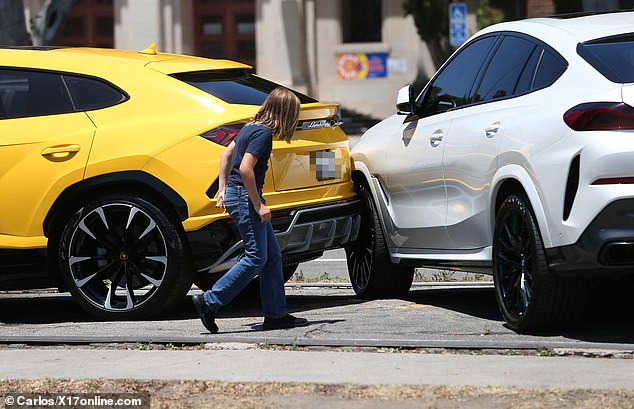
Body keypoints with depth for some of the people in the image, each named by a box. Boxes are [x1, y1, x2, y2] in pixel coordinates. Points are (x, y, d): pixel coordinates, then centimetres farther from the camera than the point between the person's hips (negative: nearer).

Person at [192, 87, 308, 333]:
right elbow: (245, 168, -24)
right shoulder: (263, 133, -16)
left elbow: (227, 154, 21)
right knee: (256, 258, -10)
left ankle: (276, 314, 11)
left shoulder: (253, 127, 13)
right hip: (244, 196, -10)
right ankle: (209, 302, -9)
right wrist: (258, 205, -19)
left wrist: (223, 189, 22)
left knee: (272, 256, 10)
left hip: (235, 194, 10)